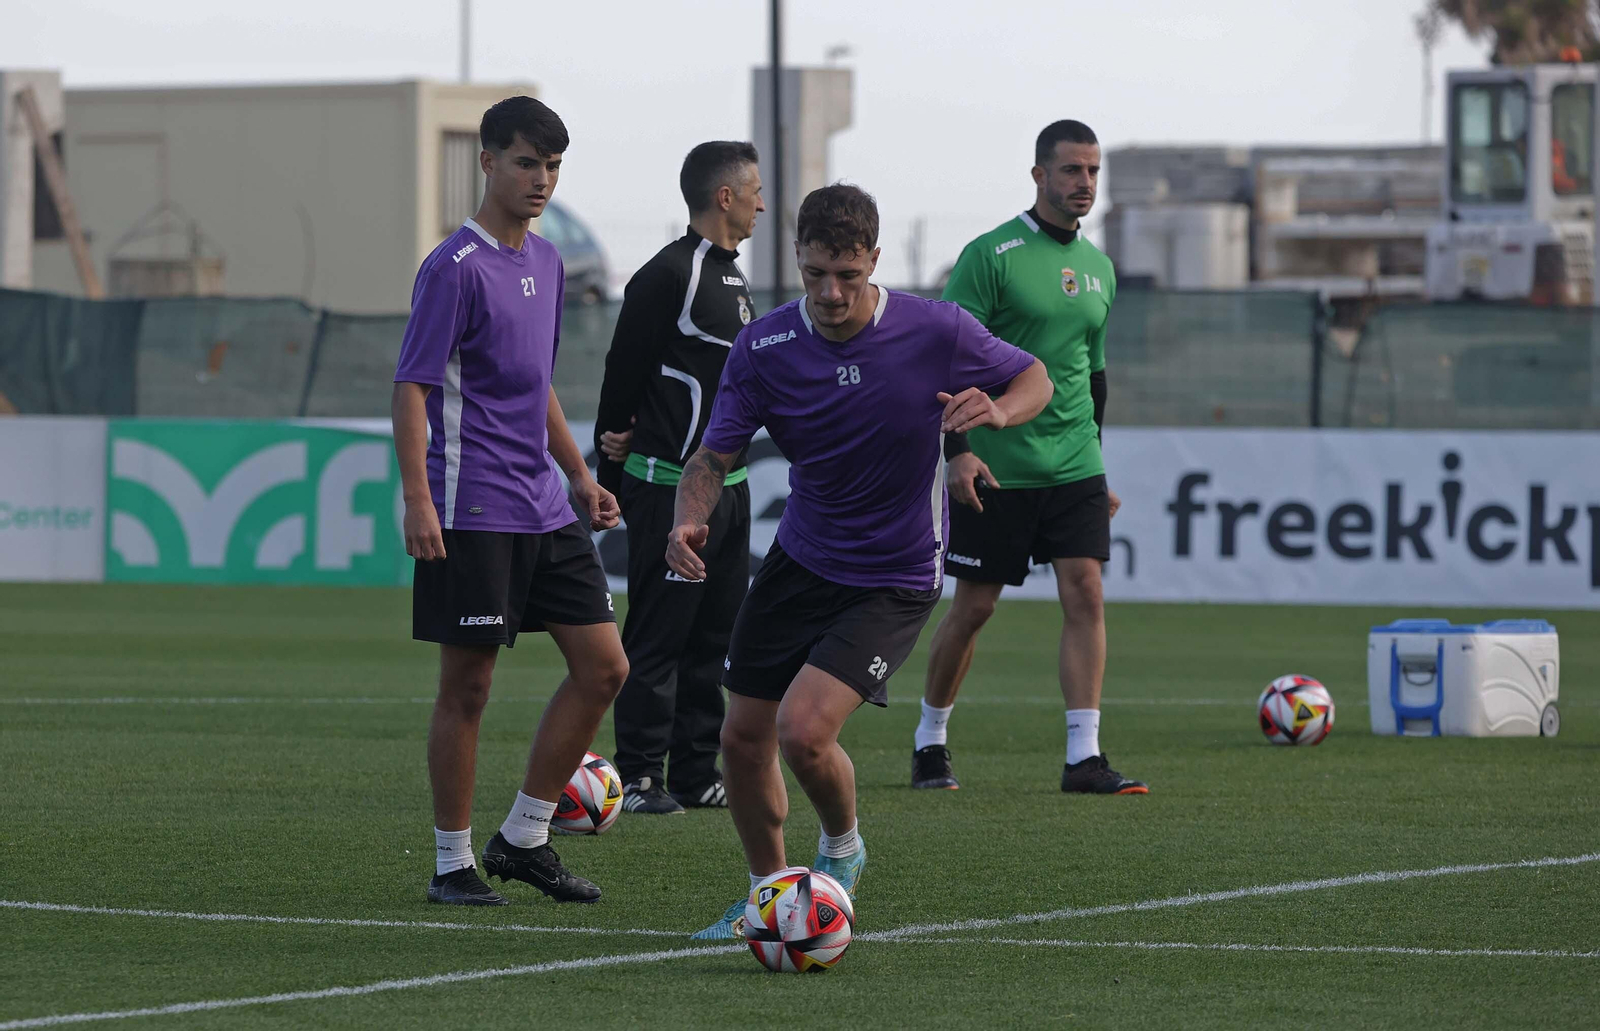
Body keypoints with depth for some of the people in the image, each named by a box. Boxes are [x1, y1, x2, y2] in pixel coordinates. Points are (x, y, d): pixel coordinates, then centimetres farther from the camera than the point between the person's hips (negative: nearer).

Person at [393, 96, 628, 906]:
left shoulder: (545, 262, 14)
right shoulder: (455, 268, -11)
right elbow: (411, 386, -13)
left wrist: (579, 476, 22)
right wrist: (417, 499, -21)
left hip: (545, 512, 8)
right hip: (472, 514, -8)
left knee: (602, 665, 4)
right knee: (467, 686, -3)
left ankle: (522, 838, 13)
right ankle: (452, 864, 6)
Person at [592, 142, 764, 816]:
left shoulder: (731, 276, 16)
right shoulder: (669, 275, -13)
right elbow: (624, 373, -11)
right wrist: (611, 478, -7)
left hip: (726, 481, 9)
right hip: (671, 485, -9)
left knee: (715, 635, 11)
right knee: (656, 637, -5)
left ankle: (698, 773, 16)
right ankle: (638, 778, -2)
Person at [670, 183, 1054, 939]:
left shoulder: (936, 333, -17)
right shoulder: (764, 346, -11)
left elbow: (1034, 378, -2)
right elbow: (715, 453, -8)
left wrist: (998, 410, -25)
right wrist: (689, 520, -29)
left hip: (893, 581, -4)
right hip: (799, 559, 4)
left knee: (803, 729, -20)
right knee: (743, 737, 6)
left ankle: (842, 848, 13)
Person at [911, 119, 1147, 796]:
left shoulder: (1099, 268, 13)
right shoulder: (991, 256, -7)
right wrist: (957, 449, -19)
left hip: (1074, 467, 5)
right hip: (995, 470, -5)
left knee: (1085, 595, -7)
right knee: (973, 607, 1)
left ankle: (1084, 758, -8)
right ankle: (930, 741, 19)